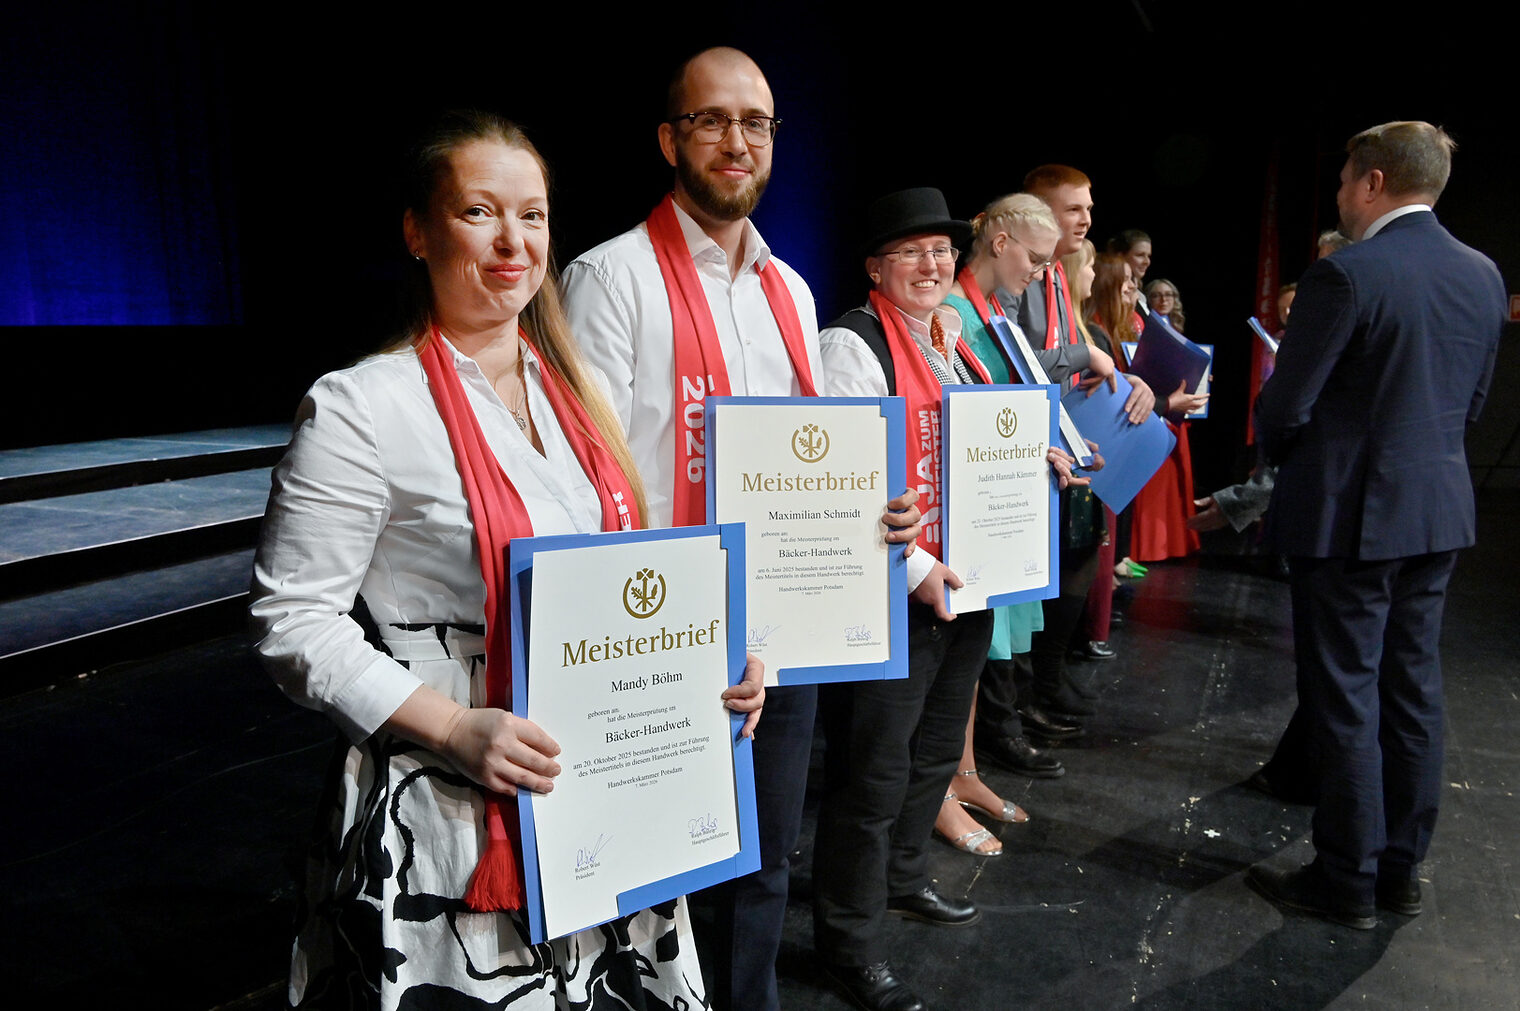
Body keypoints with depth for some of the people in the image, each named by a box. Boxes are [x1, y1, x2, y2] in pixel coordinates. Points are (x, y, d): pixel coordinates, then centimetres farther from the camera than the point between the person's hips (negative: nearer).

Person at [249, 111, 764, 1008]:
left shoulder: (578, 388, 7)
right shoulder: (361, 408, -13)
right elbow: (293, 621, -12)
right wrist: (456, 730, -22)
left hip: (608, 797, 6)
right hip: (451, 818, -5)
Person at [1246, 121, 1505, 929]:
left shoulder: (1345, 275, -16)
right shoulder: (1483, 275, 7)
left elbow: (1283, 408, -14)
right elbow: (1471, 402, 15)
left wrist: (1287, 458, 6)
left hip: (1348, 514, -7)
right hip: (1439, 510, 7)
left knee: (1343, 697, 3)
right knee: (1413, 690, 15)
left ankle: (1348, 882, 14)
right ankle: (1402, 869, 28)